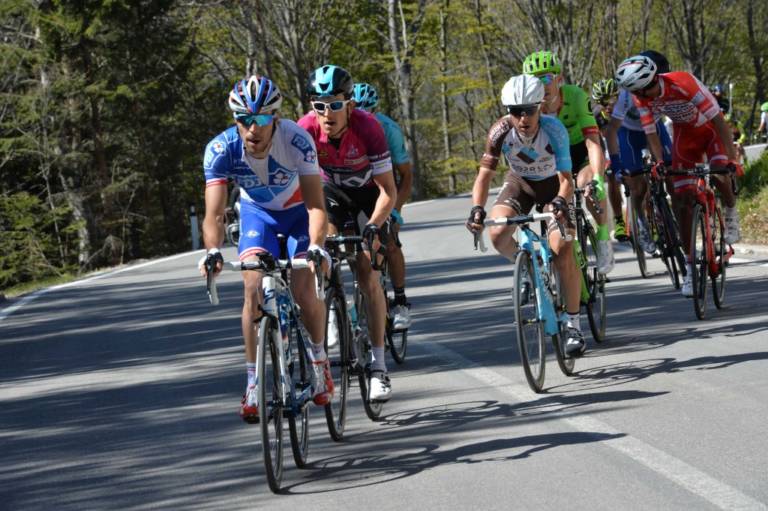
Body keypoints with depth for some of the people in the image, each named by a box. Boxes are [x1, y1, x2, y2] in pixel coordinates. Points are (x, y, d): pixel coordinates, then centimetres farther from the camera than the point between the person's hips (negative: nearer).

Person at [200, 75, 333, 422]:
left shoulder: (297, 140, -35)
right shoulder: (221, 149, -30)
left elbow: (316, 205, -37)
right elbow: (214, 213, -34)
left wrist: (316, 246, -54)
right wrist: (213, 251, -53)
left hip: (299, 212, -1)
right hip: (258, 213, 1)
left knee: (304, 293, -13)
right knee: (254, 289, -17)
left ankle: (319, 357, 16)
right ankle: (253, 381, -7)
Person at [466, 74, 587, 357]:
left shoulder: (554, 130, -32)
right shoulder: (501, 131, -28)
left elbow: (566, 177, -33)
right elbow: (485, 174, -25)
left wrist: (561, 201, -54)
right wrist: (477, 209, -42)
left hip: (553, 184, -2)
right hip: (520, 183, 2)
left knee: (563, 251, -17)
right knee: (498, 234, -26)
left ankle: (574, 325, -4)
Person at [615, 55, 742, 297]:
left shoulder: (683, 83, -35)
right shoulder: (640, 98, -20)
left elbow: (717, 119, -34)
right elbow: (651, 134, -12)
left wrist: (732, 158, -38)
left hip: (711, 130, -4)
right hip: (685, 135, 4)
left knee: (719, 175, -32)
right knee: (682, 200, -6)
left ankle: (731, 212, 1)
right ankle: (691, 264, 2)